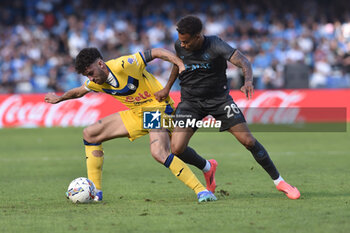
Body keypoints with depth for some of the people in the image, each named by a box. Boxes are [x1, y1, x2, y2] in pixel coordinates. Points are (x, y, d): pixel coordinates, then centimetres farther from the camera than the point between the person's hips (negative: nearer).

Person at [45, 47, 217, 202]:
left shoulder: (123, 65, -24)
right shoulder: (96, 83, -1)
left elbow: (156, 53, -21)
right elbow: (79, 92, 22)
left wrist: (181, 64, -34)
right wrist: (59, 98, 37)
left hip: (158, 107, -9)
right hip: (136, 114, 9)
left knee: (159, 153, -33)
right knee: (90, 134, 6)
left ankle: (201, 190, -25)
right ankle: (95, 191, 10)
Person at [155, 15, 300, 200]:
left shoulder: (215, 45, -21)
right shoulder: (179, 46, -7)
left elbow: (243, 62, -32)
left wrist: (248, 82, -52)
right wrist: (167, 87, 17)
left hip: (219, 98, -3)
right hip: (190, 101, 3)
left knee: (248, 141, -9)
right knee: (177, 149, -14)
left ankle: (279, 182, 8)